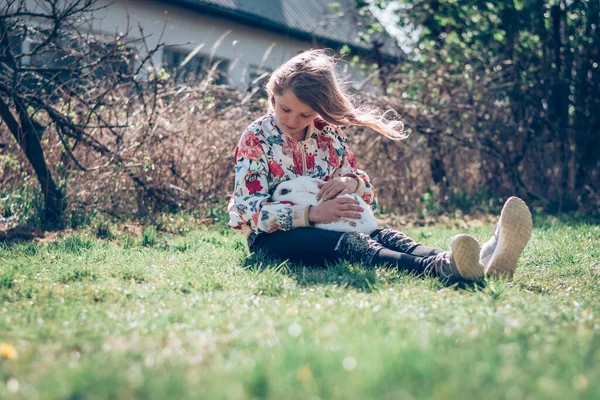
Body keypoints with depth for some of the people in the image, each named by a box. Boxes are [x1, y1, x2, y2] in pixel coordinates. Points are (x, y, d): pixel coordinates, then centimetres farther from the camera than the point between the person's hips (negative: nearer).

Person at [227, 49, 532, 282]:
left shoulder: (331, 136, 7)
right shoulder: (256, 139, -7)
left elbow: (370, 198, 10)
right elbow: (250, 210, -18)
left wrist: (352, 183, -16)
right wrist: (312, 213, -32)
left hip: (324, 228, 5)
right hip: (272, 237, -4)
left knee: (382, 236, -28)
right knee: (350, 244, -36)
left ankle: (479, 261, -56)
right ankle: (444, 268, -66)